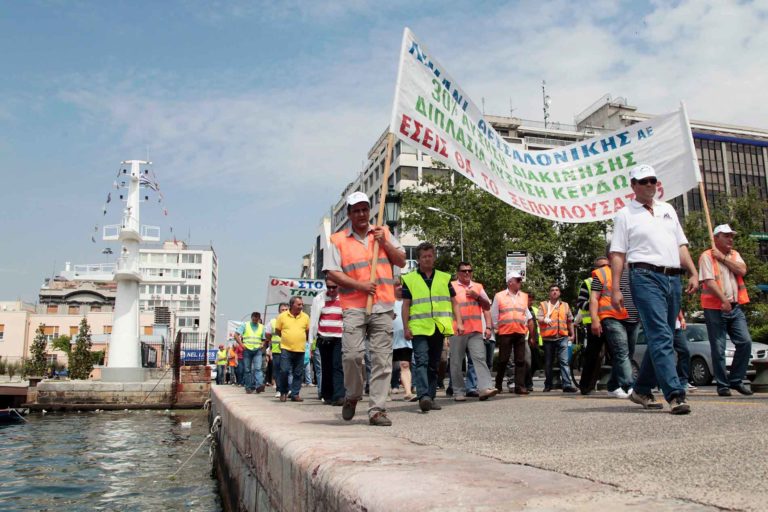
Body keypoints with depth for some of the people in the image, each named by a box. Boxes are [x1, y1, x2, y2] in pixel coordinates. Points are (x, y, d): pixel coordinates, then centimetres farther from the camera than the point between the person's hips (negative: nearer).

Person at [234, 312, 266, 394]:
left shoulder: (262, 327, 14)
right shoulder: (245, 325, 8)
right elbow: (236, 335, 2)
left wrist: (263, 344, -1)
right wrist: (241, 344, -8)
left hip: (257, 350, 0)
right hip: (247, 350, 0)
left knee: (257, 368, -16)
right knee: (247, 370, 4)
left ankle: (259, 385, -28)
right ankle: (248, 387, 11)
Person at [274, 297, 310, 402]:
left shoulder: (305, 317, 5)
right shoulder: (282, 316, -1)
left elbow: (308, 331, 15)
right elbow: (277, 331, 8)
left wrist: (301, 339, 11)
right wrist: (287, 338, 11)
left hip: (300, 350, 2)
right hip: (286, 349, -2)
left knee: (298, 373, 6)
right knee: (284, 371, -7)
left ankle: (295, 394, 15)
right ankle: (283, 393, 12)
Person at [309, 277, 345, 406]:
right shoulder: (319, 299, 5)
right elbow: (313, 320, 6)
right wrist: (311, 340, 4)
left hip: (339, 338, -2)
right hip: (323, 338, 2)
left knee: (338, 367, -10)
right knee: (326, 368, 8)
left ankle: (338, 396, -16)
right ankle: (327, 396, 18)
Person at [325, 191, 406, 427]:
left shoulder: (383, 232, 17)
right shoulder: (338, 240, 8)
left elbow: (401, 261, 15)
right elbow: (333, 273, 0)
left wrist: (384, 242, 0)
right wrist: (360, 285, -11)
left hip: (383, 307, 2)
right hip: (354, 307, -2)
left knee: (382, 360, -2)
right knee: (352, 354, -12)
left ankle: (377, 409, 4)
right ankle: (352, 395, 16)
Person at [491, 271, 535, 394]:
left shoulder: (524, 296, 14)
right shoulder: (499, 296, 2)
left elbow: (529, 317, 16)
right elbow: (494, 316, 5)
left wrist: (531, 336, 14)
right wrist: (497, 330, 3)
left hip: (520, 333, 3)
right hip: (505, 333, -3)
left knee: (520, 360, -2)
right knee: (503, 360, 2)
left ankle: (520, 386, 0)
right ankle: (498, 385, 15)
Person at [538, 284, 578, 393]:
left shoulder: (565, 305, 16)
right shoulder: (543, 305, 8)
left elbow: (570, 321, 19)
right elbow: (539, 319, -2)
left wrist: (572, 334, 16)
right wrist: (545, 320, -23)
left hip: (562, 337, 1)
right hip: (548, 338, -1)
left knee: (564, 361, -9)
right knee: (548, 363, 7)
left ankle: (567, 385, -13)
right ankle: (548, 385, 16)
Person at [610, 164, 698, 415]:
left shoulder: (668, 210, 22)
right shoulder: (625, 214, 5)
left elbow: (681, 245, 22)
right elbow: (617, 254, -2)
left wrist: (693, 273, 9)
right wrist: (616, 289, -9)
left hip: (673, 278, 6)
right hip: (646, 277, -6)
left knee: (660, 338, 9)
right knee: (660, 336, -15)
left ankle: (641, 390, 20)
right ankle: (675, 394, -19)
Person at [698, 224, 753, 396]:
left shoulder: (734, 254, 15)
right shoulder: (707, 256, -3)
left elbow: (742, 270, -4)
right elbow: (709, 281, -14)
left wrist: (722, 257, -7)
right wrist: (723, 299, -22)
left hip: (735, 306, 5)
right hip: (715, 308, -5)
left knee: (745, 342, -1)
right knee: (718, 349, -1)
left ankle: (736, 380, 13)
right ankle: (722, 384, 10)